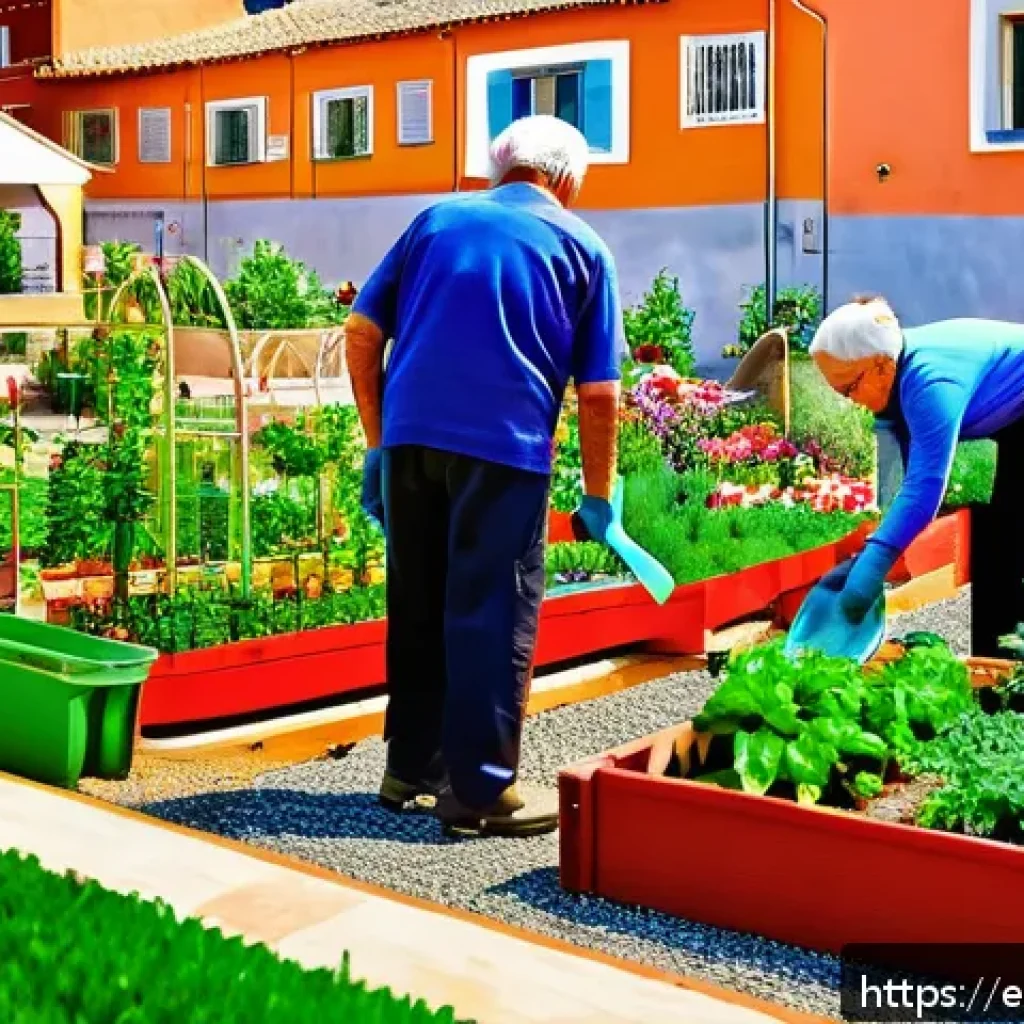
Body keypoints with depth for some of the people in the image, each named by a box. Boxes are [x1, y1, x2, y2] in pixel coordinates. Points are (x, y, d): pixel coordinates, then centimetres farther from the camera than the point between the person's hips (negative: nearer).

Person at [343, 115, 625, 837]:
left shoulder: (437, 220, 17)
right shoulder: (582, 248, 10)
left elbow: (363, 331, 11)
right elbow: (598, 394, 4)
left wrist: (378, 442, 17)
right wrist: (599, 496, 12)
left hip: (410, 437, 4)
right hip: (504, 446, -4)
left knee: (418, 606, 15)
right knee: (493, 614, 3)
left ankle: (412, 765, 25)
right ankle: (481, 789, 7)